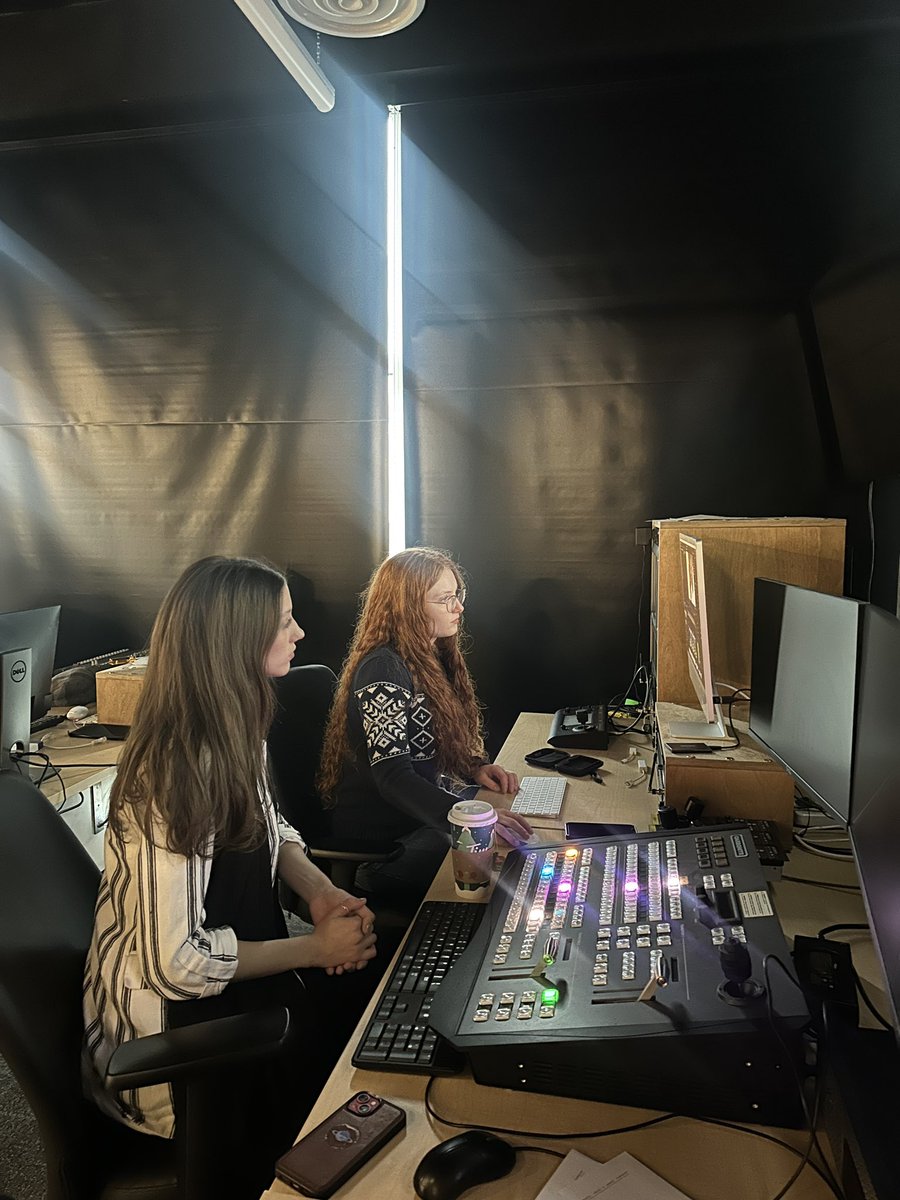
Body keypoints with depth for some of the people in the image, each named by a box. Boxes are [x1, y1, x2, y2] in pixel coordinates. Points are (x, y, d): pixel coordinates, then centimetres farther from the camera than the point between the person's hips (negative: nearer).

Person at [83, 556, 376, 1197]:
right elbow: (175, 961, -27)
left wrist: (319, 891, -7)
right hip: (178, 1014, -7)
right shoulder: (177, 773, -30)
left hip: (233, 961, 8)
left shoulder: (234, 730, -3)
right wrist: (317, 948, -19)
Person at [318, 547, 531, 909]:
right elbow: (393, 778, -29)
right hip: (383, 836, -9)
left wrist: (475, 767, -2)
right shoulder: (382, 670, -21)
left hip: (426, 806, 9)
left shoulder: (431, 657, 8)